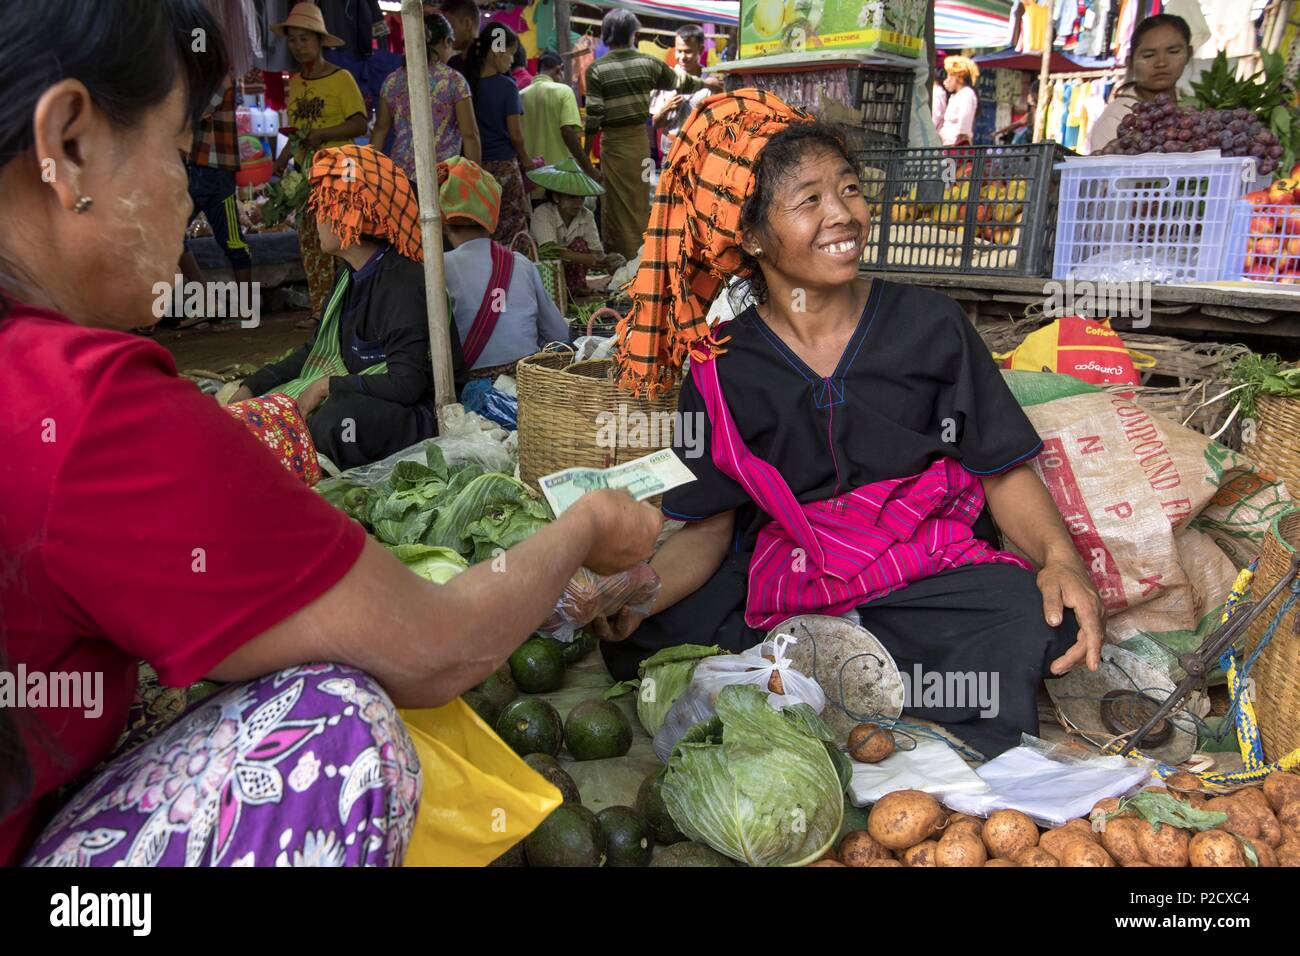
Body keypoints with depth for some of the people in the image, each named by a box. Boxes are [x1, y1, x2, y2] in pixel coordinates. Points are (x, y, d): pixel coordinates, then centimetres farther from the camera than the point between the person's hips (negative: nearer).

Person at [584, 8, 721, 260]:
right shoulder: (648, 63, 3)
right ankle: (639, 255, 26)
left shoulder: (596, 69, -7)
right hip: (640, 138, 3)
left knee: (616, 204, 4)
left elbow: (594, 116, -10)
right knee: (639, 201, 15)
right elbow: (681, 82, 17)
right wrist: (707, 83, 35)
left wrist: (586, 153, -1)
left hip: (613, 141, -3)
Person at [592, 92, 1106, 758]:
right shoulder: (722, 371, 1)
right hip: (788, 576, 2)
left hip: (928, 576, -1)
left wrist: (1060, 558, -17)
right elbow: (708, 530, 0)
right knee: (633, 642, -18)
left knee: (1041, 623, -31)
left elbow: (1003, 471, 3)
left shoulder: (928, 324, 1)